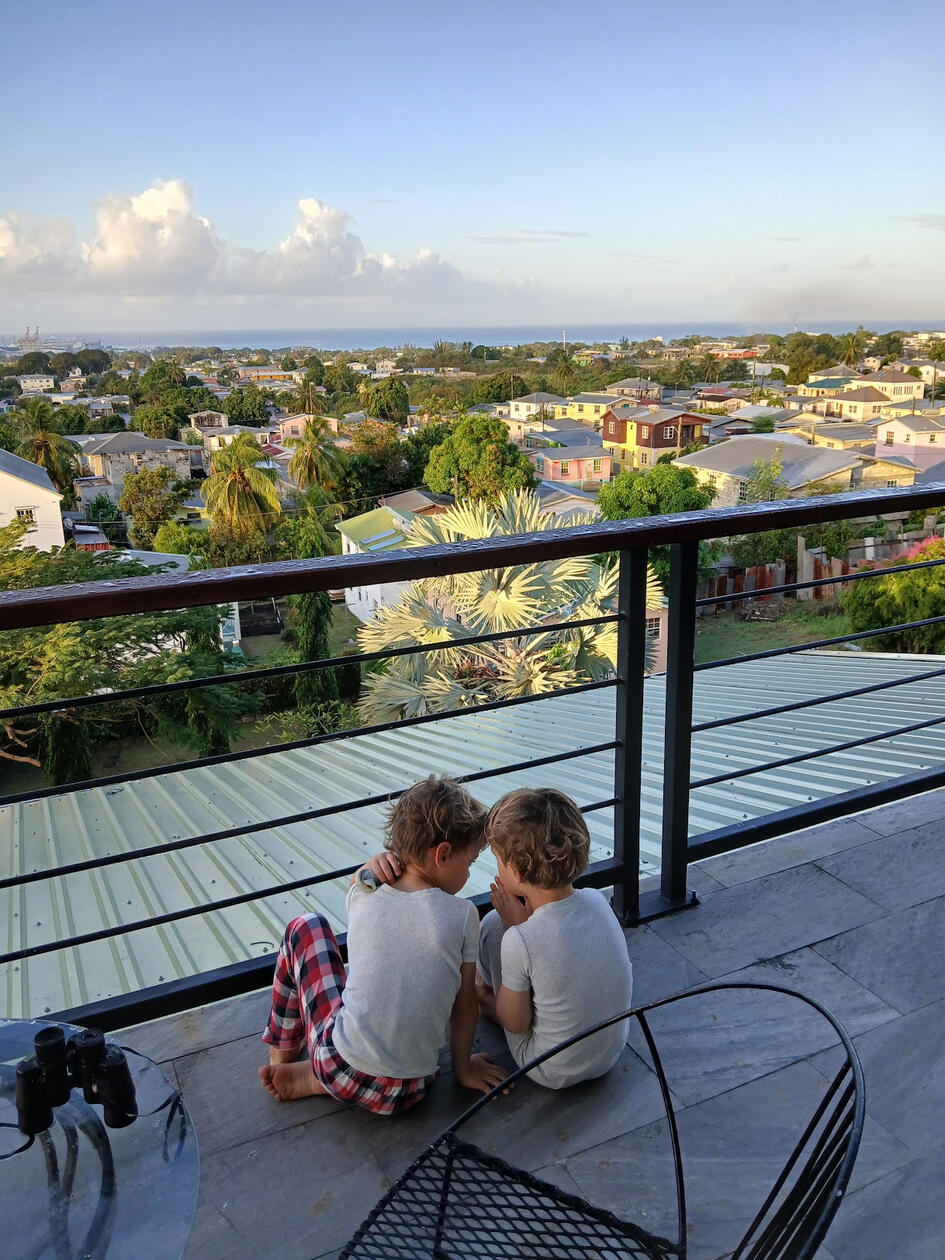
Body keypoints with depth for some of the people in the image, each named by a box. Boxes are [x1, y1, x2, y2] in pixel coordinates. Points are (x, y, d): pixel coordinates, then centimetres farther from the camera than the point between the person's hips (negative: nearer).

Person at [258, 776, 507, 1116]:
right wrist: (463, 1067, 15)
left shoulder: (364, 897, -5)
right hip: (409, 1092, 0)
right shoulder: (462, 915, -11)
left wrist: (374, 864, 1)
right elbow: (465, 1005, -1)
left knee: (305, 927, 18)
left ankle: (283, 1051, 29)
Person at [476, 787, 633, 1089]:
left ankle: (488, 994, 28)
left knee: (493, 924, 0)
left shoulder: (519, 941, -31)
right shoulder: (597, 900, -14)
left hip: (554, 1073, -5)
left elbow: (515, 1024, -14)